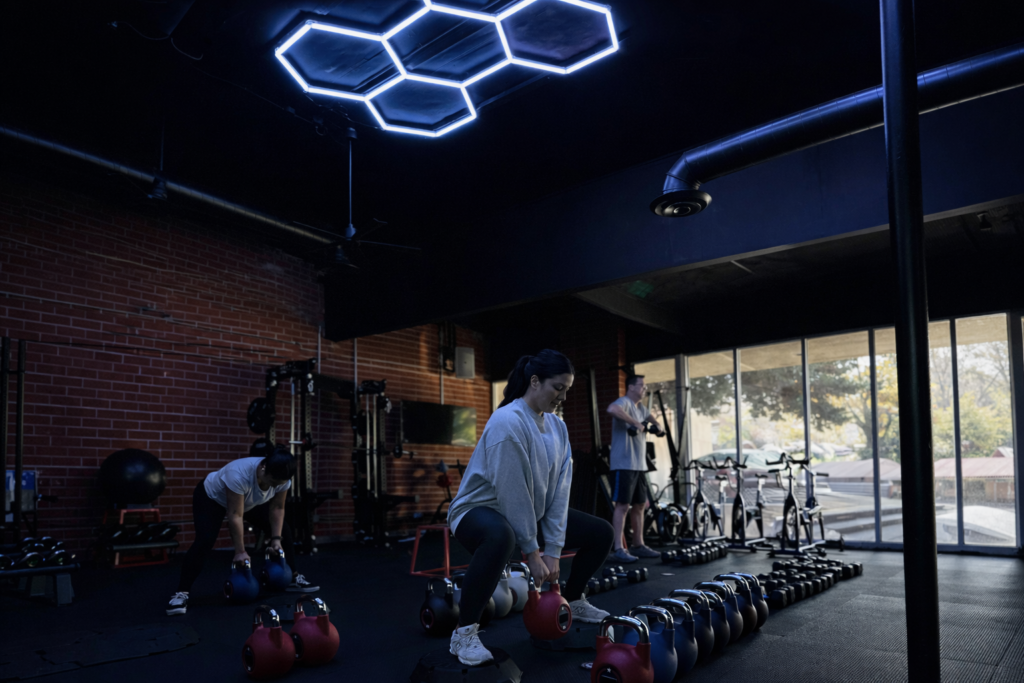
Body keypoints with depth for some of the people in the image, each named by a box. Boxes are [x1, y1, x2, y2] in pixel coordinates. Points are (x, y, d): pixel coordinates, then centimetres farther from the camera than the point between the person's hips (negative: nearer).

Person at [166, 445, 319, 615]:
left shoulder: (282, 478, -26)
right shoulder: (239, 474, -44)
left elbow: (277, 508, -14)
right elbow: (235, 515, -37)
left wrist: (276, 539, -18)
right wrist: (240, 551, -32)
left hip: (251, 502, 6)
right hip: (212, 497, -6)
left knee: (283, 531, 0)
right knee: (205, 541, -25)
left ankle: (293, 579, 10)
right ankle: (181, 593, -18)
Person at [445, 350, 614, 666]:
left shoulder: (557, 426, 0)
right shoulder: (508, 422, -26)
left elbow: (559, 489, -4)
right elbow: (512, 493, -26)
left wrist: (552, 551, -10)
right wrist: (532, 552, -21)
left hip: (531, 513, 8)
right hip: (480, 509, -8)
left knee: (601, 532, 5)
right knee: (500, 536, -44)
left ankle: (573, 602, 28)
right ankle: (464, 633, -27)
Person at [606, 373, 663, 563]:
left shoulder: (641, 408, 19)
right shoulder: (624, 402, -11)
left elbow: (648, 416, 43)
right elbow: (612, 409, -36)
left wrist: (656, 425, 21)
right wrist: (635, 423, -30)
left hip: (639, 465, 10)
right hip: (624, 465, -10)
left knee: (640, 505, 14)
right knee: (622, 505, -10)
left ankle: (638, 546, 24)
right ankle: (618, 549, -8)